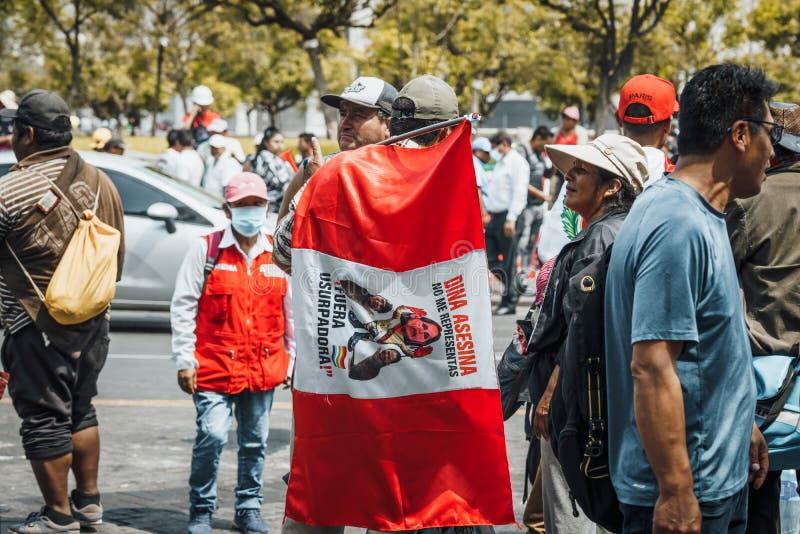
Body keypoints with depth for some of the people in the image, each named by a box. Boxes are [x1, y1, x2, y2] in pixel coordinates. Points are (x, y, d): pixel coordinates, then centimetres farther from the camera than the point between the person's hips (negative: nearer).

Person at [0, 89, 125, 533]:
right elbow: (117, 253, 12)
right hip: (93, 323, 7)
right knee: (80, 411, 20)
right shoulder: (100, 181, 4)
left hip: (38, 327, -7)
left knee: (44, 421, 3)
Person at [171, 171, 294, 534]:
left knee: (255, 442, 10)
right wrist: (184, 360, -6)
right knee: (212, 436, -13)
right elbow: (183, 307, -2)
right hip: (215, 367, -3)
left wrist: (292, 361, 14)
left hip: (264, 368, 3)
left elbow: (292, 313, 15)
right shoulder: (206, 249, -2)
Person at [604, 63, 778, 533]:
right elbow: (652, 367, -26)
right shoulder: (679, 227, -22)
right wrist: (675, 493, -26)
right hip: (687, 494, -10)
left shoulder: (703, 218, 11)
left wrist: (740, 425, 26)